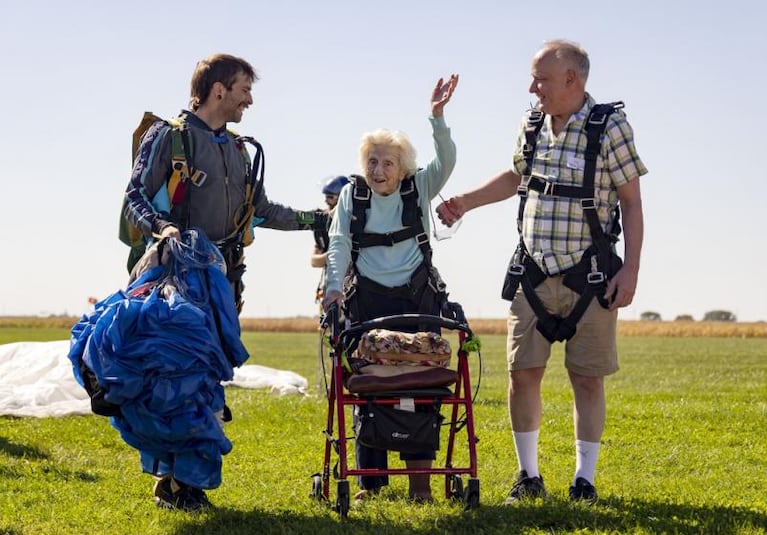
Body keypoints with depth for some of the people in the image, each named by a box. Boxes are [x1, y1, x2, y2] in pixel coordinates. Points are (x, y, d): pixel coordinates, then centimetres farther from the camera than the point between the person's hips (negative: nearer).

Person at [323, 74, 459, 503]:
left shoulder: (418, 189, 2)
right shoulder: (352, 196, 5)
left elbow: (447, 161, -13)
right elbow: (339, 244, -1)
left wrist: (437, 117, -27)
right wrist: (335, 287, -15)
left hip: (417, 298, -1)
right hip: (368, 301, 1)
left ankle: (420, 475, -2)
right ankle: (372, 477, 7)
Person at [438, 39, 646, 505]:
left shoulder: (610, 127, -9)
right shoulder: (532, 124, 5)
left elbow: (632, 204, -7)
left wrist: (630, 270, -12)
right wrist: (465, 202, 20)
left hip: (589, 276, -4)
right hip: (534, 274, 4)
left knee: (587, 378, 1)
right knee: (523, 374, 2)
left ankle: (585, 481, 10)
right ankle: (529, 477, 14)